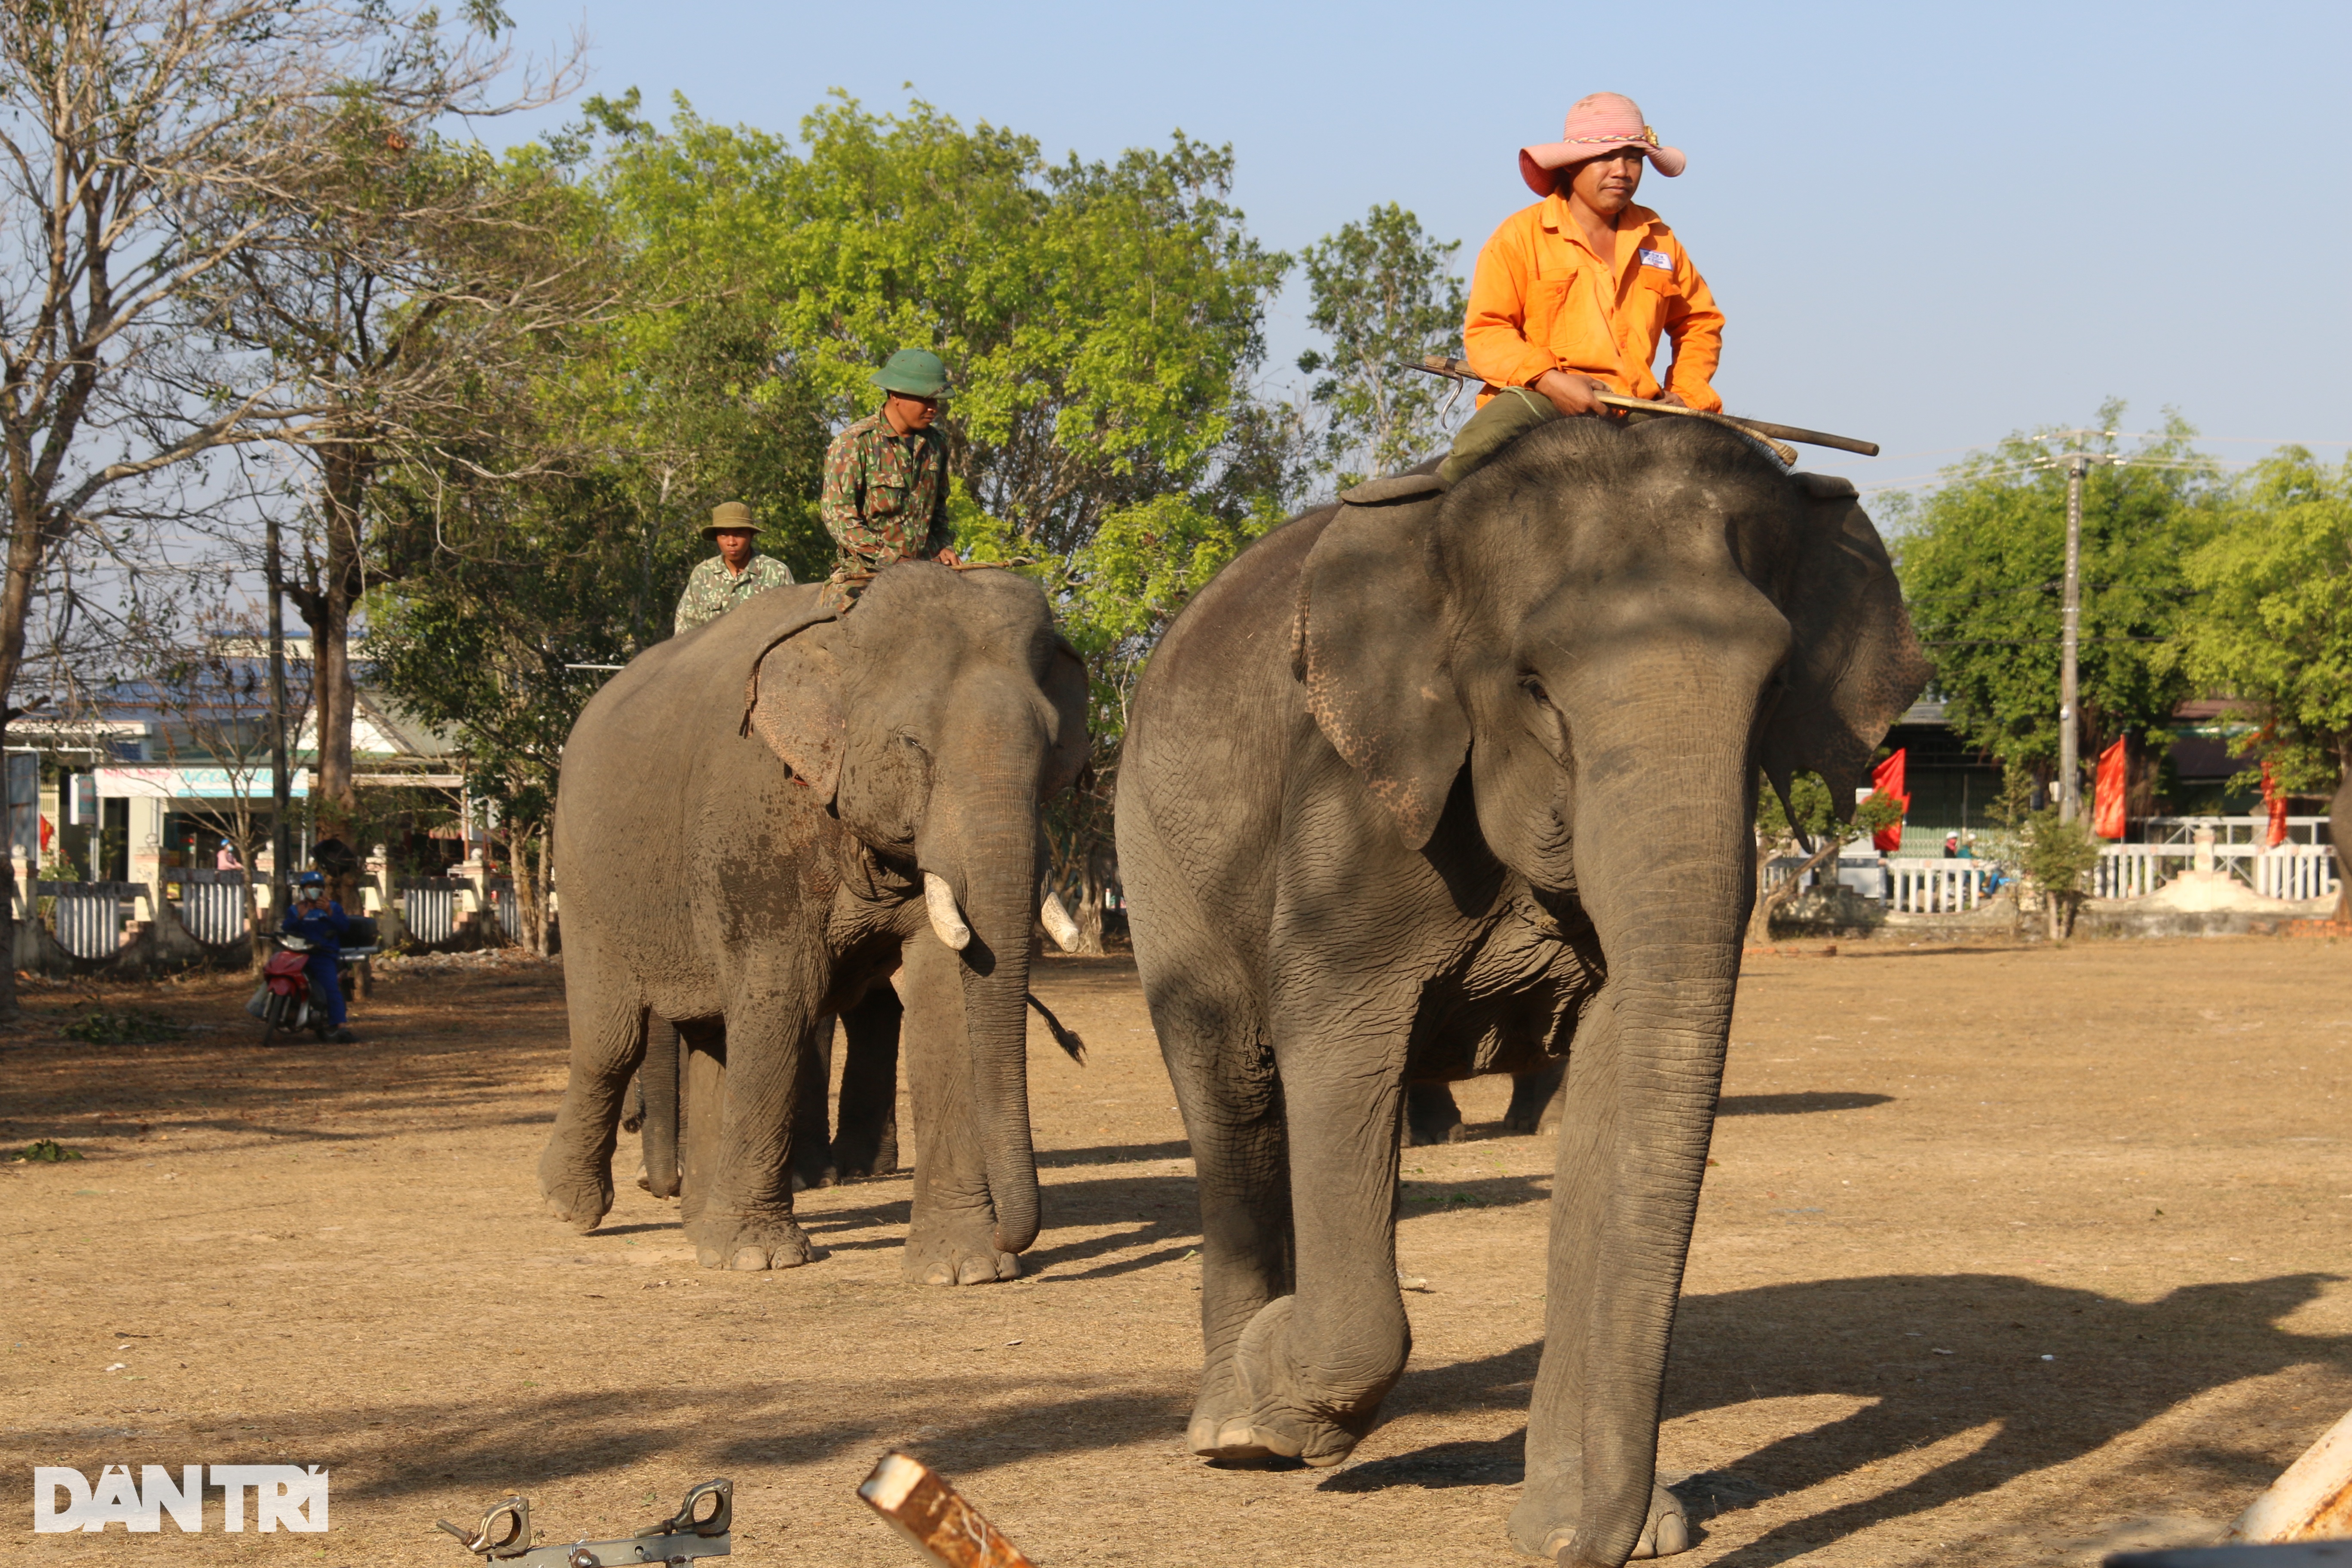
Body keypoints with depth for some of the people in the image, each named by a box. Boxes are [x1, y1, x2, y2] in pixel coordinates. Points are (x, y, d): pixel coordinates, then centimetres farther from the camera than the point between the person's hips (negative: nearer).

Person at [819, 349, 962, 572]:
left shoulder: (935, 445, 14)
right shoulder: (854, 443, -5)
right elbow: (837, 514, -10)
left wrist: (941, 547, 9)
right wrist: (887, 559, -16)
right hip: (868, 574, -5)